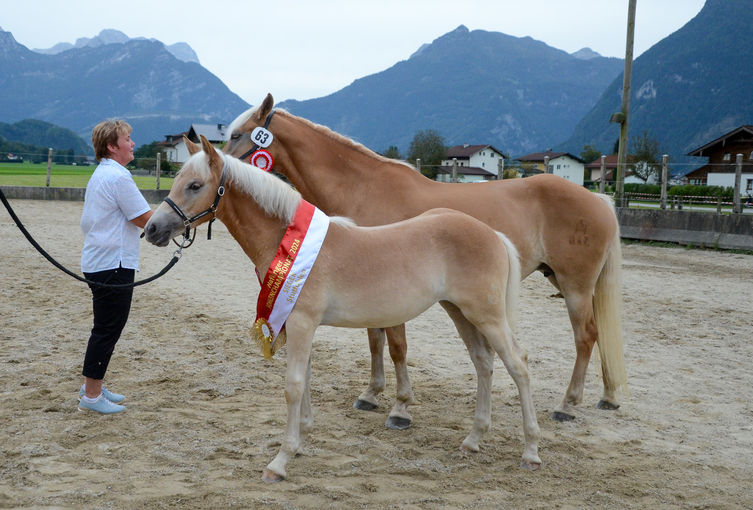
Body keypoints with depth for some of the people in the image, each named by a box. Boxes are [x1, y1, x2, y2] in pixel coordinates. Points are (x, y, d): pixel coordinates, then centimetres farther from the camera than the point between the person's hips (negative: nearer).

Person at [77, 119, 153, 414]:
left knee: (106, 328, 19)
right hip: (114, 265, -11)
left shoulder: (100, 175, 15)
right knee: (107, 330, -4)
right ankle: (92, 396, 2)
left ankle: (91, 386, 28)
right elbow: (145, 218, -16)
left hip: (97, 262, 11)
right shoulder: (118, 177, -17)